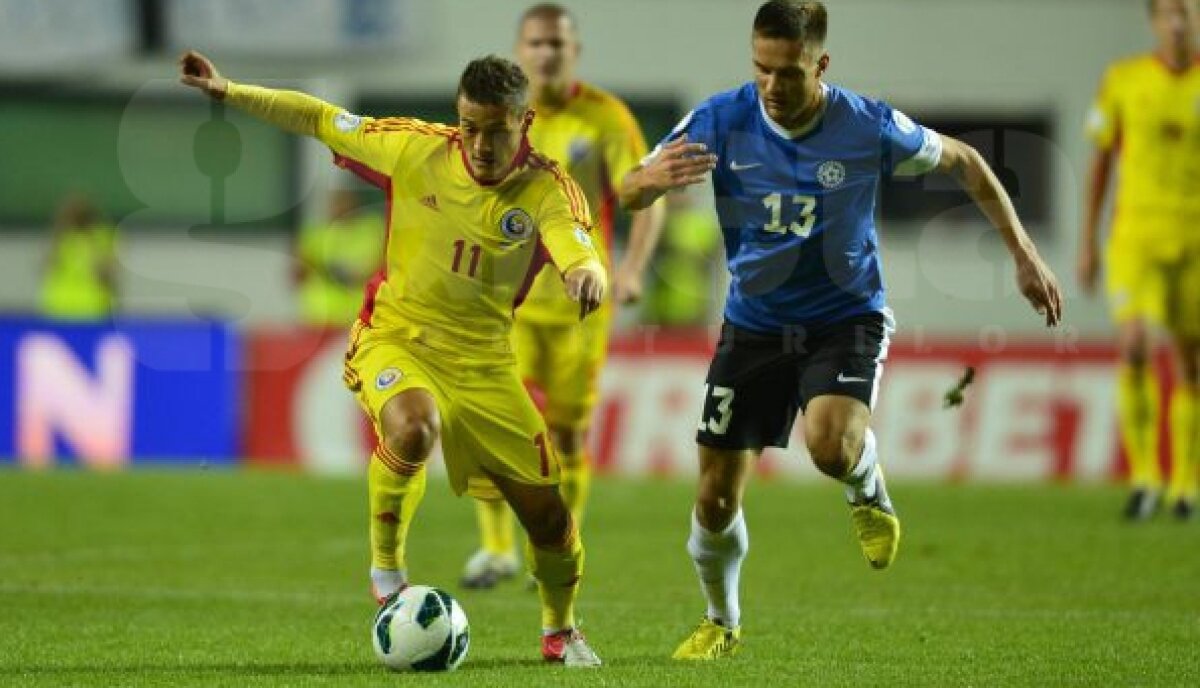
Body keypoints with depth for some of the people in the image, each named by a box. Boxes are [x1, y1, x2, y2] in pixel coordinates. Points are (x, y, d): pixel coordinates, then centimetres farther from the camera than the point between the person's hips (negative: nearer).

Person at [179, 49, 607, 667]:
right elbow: (319, 119, -1)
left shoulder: (548, 189, -13)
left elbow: (579, 253, -32)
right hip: (396, 340, -2)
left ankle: (560, 633, 33)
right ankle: (386, 566, -12)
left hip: (483, 360, 2)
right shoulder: (416, 150, -11)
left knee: (545, 514, 3)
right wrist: (227, 92, -5)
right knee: (414, 427, -38)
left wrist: (586, 274, -57)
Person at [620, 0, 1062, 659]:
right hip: (753, 324, 2)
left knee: (830, 445, -32)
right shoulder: (721, 120, -14)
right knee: (715, 500, 2)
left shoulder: (867, 127, -17)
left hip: (846, 316, -2)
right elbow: (627, 196, -12)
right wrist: (653, 179, -38)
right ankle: (721, 623, 32)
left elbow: (962, 161, 1)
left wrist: (1023, 253, 0)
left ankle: (868, 491, 6)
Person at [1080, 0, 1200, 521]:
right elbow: (1099, 164, 7)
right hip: (1136, 237, -1)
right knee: (1134, 349, -19)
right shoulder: (1122, 81, 0)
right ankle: (1143, 479, -8)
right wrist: (1087, 244, 5)